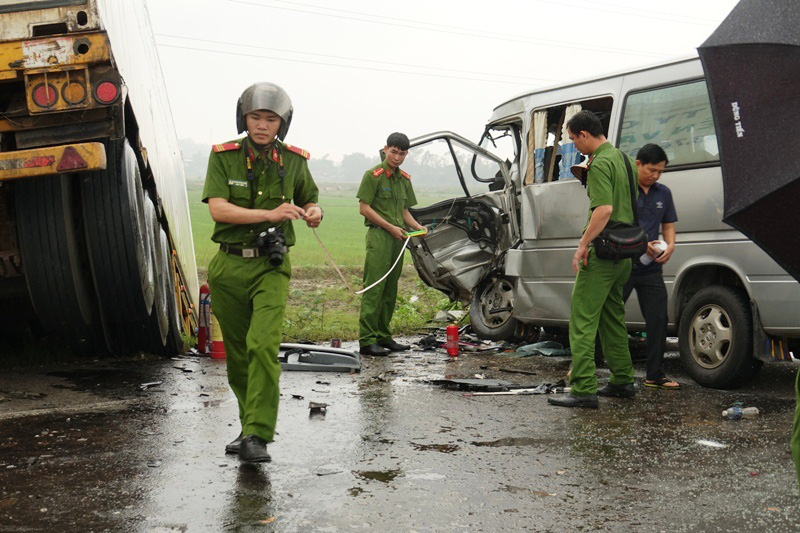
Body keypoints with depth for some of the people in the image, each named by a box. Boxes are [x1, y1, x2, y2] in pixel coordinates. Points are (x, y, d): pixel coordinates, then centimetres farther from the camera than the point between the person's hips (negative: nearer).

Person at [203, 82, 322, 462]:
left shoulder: (293, 161, 3)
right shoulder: (223, 156, -2)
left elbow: (309, 200, 20)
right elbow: (217, 209, -16)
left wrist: (314, 213, -5)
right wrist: (270, 214, -26)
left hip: (271, 267, -1)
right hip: (229, 266, 1)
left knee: (263, 345, -19)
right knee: (237, 354, 11)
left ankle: (257, 436, -19)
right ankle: (251, 423, 29)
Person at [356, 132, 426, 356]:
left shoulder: (404, 178, 17)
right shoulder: (373, 175, -5)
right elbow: (364, 208, -9)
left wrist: (416, 226, 5)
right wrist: (390, 227, -13)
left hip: (397, 238, 8)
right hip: (378, 236, -7)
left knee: (390, 289, 10)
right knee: (374, 288, -10)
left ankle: (383, 336, 17)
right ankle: (367, 340, -10)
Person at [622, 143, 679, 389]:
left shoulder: (663, 193, 12)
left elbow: (669, 224, 18)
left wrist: (670, 245, -4)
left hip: (651, 268, 5)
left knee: (658, 320, 4)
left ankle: (655, 375, 15)